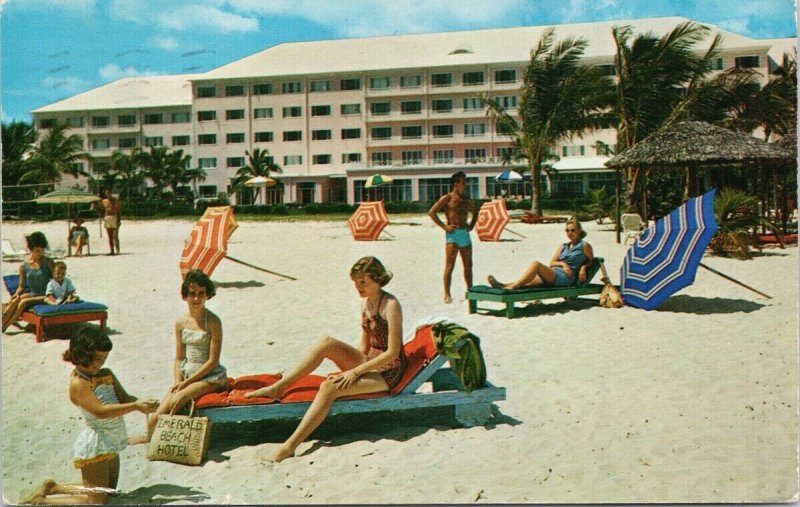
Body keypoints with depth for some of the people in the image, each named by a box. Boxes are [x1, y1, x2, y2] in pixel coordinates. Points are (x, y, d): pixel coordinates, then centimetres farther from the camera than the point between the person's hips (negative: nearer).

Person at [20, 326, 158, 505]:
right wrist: (135, 406, -32)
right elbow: (100, 411, -26)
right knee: (96, 500, -4)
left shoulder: (106, 375, 7)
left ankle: (52, 487, 30)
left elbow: (124, 398, 3)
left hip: (111, 444, 9)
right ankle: (41, 501, 9)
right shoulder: (78, 384, -18)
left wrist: (142, 402, -18)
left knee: (108, 491, 23)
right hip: (96, 445, -9)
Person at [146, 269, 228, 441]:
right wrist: (178, 382, -6)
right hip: (187, 374, 5)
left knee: (178, 399, -27)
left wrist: (187, 382, -13)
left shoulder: (213, 322, -11)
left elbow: (213, 361, -13)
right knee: (157, 416, -13)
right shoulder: (181, 322, 5)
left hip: (210, 377, -5)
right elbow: (179, 358, 10)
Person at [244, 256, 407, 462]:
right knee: (327, 343, -15)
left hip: (388, 371, -8)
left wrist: (355, 371, -20)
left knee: (329, 387, -28)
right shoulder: (365, 303, 8)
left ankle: (290, 445, -29)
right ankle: (277, 388, -13)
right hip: (370, 362, 8)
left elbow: (393, 353, -21)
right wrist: (351, 365, -2)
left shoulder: (390, 305, -17)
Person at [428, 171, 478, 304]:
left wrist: (472, 225, 13)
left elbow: (475, 213, 31)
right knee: (449, 266, -9)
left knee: (468, 265, 11)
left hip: (465, 233, 6)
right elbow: (431, 212, -9)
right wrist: (444, 226, -12)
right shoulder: (447, 198, -5)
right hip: (453, 234, -6)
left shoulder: (467, 199, 13)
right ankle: (447, 295, -6)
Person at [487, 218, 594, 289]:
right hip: (553, 275, 7)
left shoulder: (584, 246, 10)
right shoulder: (563, 247, 25)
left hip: (566, 278, -7)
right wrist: (563, 263, -1)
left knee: (536, 264, -29)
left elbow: (591, 260, 18)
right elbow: (552, 263, 20)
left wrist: (583, 268, -3)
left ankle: (512, 287, -41)